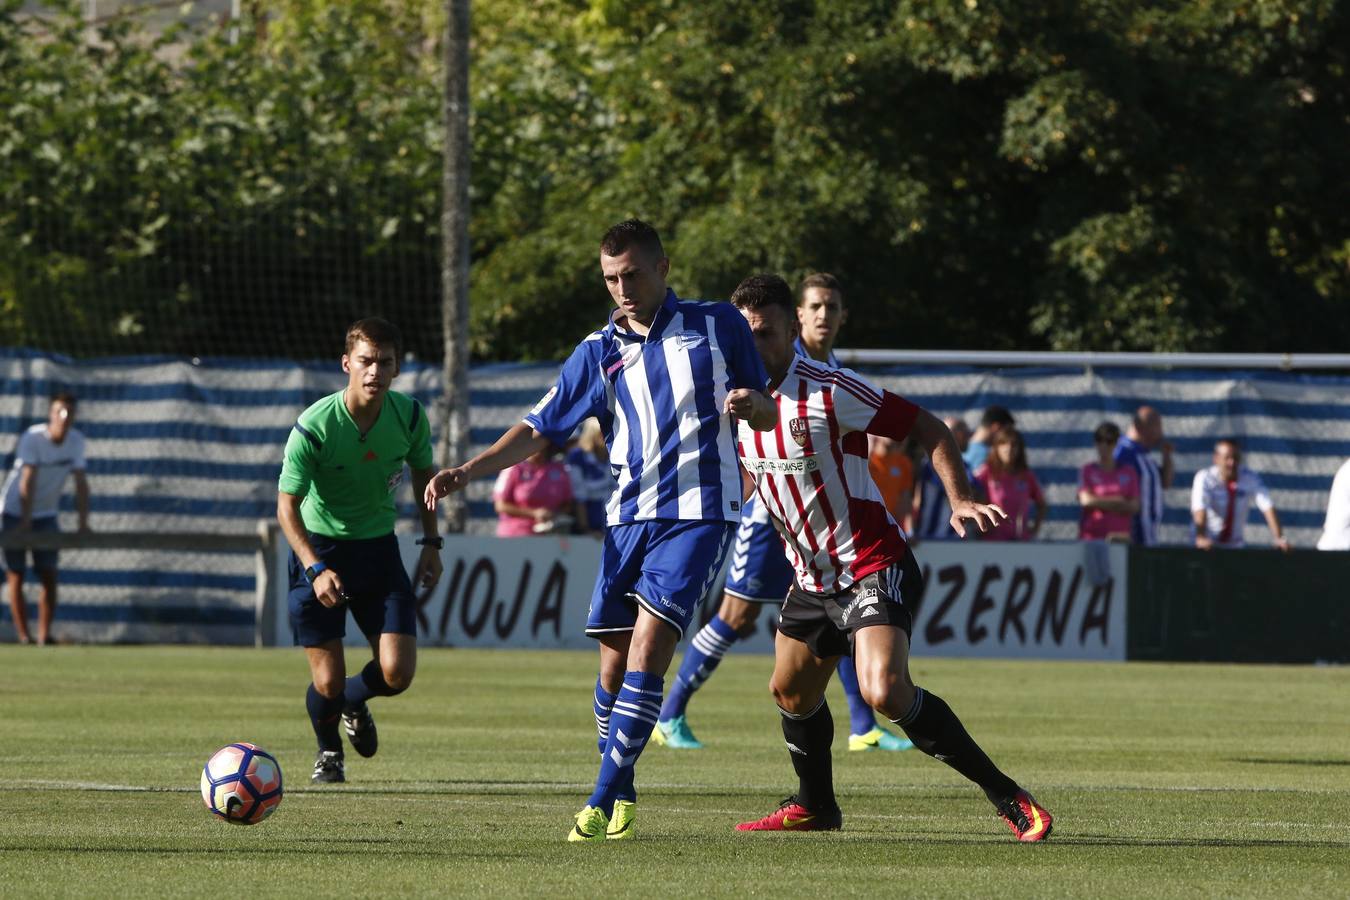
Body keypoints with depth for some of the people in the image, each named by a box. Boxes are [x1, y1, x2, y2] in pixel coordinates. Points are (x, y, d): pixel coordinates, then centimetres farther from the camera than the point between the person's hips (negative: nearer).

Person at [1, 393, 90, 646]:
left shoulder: (76, 440, -7)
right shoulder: (32, 439, -22)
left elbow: (81, 483, -7)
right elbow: (27, 482, -26)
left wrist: (83, 523, -15)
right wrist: (25, 522, -31)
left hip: (46, 515, 4)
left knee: (49, 575, -4)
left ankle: (45, 635, -4)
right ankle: (23, 635, -4)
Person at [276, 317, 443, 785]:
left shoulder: (409, 416, -10)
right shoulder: (313, 426, -22)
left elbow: (423, 473, 11)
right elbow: (287, 504, -16)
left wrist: (431, 543, 7)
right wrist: (317, 570, -28)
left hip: (379, 548, 3)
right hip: (319, 548, -3)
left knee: (397, 675, -9)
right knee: (328, 683, -6)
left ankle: (354, 701, 29)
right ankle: (328, 751, 30)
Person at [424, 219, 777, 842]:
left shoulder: (718, 324, 5)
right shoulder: (600, 352, 11)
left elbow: (766, 417, 11)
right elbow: (538, 429, 9)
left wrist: (751, 404, -14)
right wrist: (465, 472, -4)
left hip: (699, 514, -4)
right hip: (630, 518, 4)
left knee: (647, 650, -16)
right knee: (615, 661, 2)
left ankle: (603, 801, -15)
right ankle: (621, 797, 18)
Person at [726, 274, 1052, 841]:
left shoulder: (830, 392, -19)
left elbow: (927, 428, -13)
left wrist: (958, 499, -23)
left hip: (872, 566, -8)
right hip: (812, 576, 8)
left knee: (886, 693, -25)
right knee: (791, 691, 20)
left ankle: (1005, 796, -18)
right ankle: (815, 806, 44)